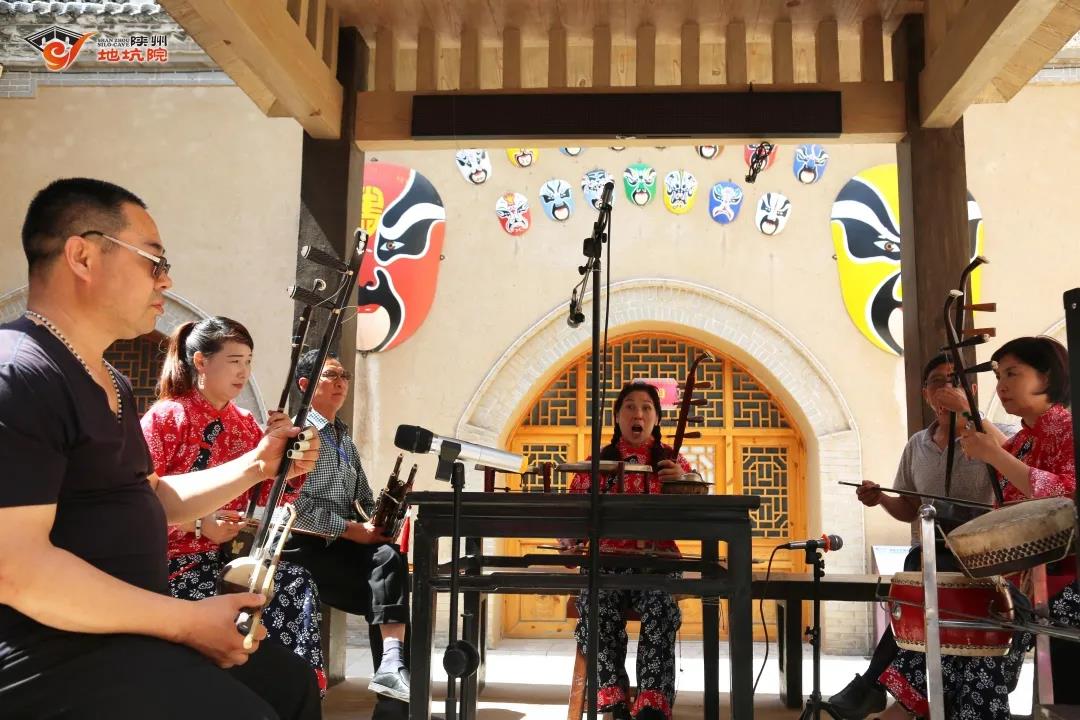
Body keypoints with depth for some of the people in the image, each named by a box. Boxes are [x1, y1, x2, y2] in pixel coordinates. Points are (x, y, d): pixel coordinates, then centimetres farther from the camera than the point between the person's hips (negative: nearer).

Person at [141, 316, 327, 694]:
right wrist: (198, 524, -25)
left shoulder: (246, 425, 11)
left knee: (299, 585, -21)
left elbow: (271, 497, 4)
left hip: (229, 556, 5)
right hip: (174, 560, -5)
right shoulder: (165, 417, -6)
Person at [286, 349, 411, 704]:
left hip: (344, 544, 6)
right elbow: (294, 504, -16)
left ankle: (392, 663, -35)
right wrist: (349, 529, -17)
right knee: (381, 594, -23)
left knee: (389, 557, -25)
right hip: (306, 545, -6)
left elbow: (364, 499, 24)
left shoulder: (346, 440, 22)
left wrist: (375, 522, 1)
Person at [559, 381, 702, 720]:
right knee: (598, 606, -32)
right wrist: (568, 544, -9)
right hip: (607, 561, 1)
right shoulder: (596, 462, 13)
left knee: (661, 608, -33)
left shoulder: (673, 460, 12)